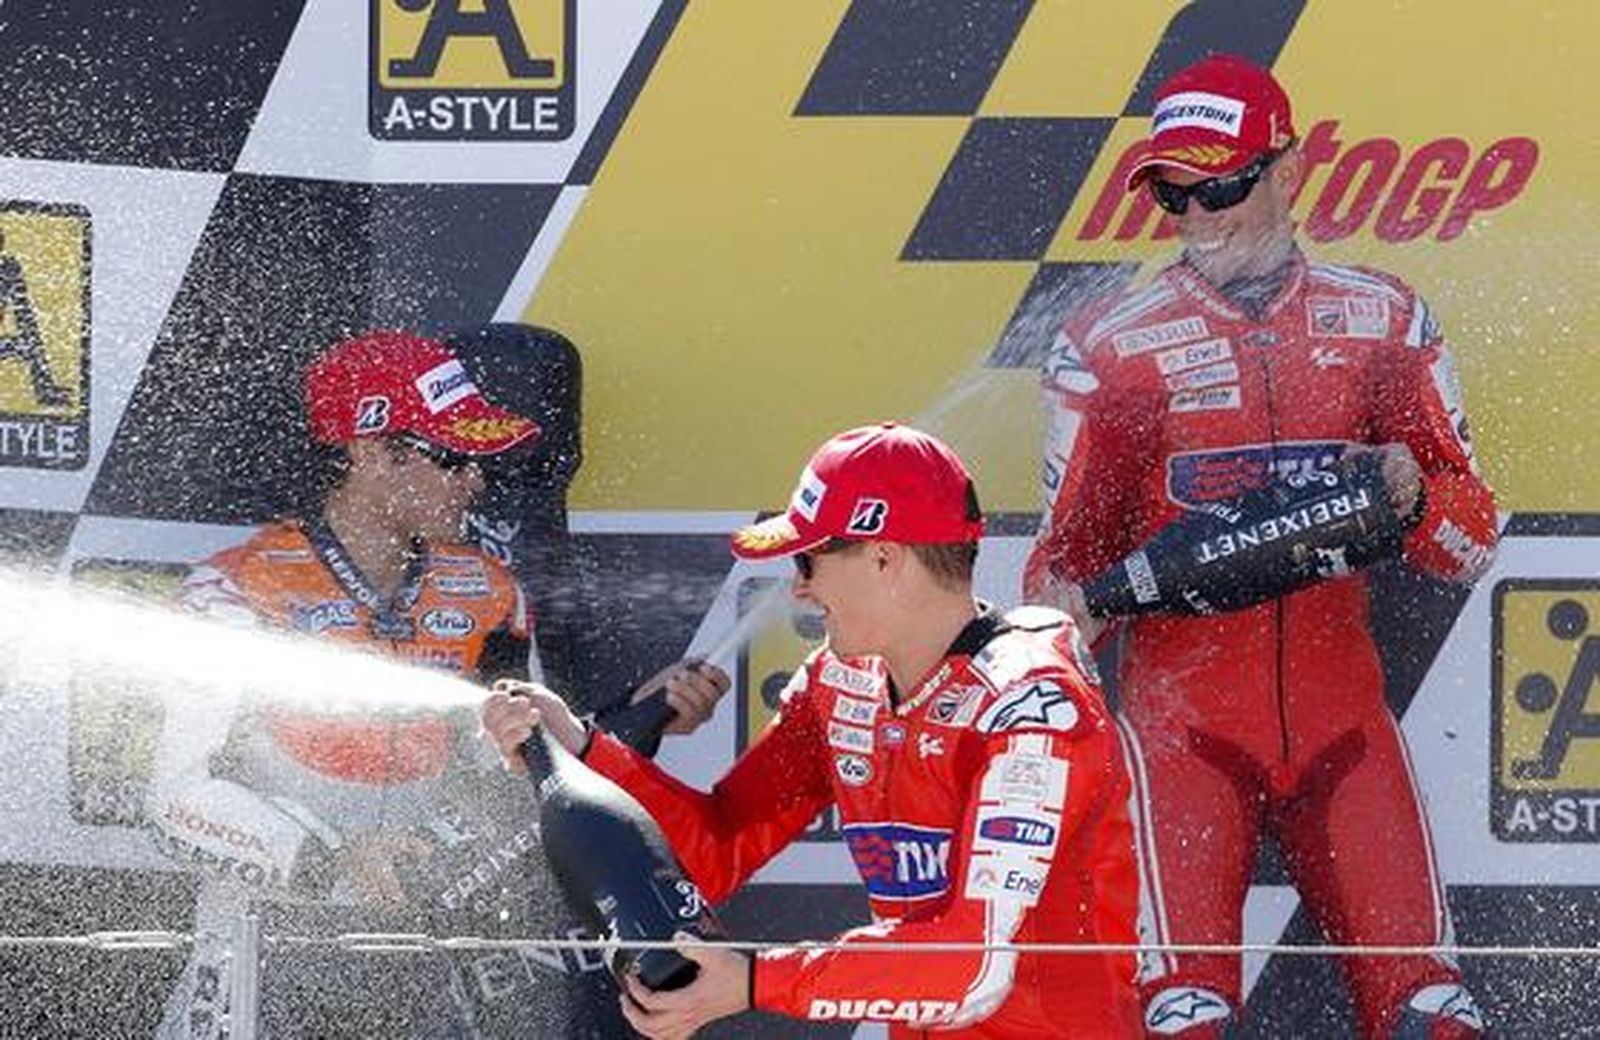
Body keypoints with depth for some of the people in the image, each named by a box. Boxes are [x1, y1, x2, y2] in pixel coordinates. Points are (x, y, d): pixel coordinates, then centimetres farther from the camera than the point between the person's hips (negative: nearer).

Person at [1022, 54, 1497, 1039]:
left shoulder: (1384, 322, 10)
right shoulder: (1110, 346, 6)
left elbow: (1475, 539, 11)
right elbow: (1069, 547, 10)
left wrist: (1410, 494, -11)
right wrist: (1059, 609, -13)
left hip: (1339, 700, 2)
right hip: (1180, 699, -2)